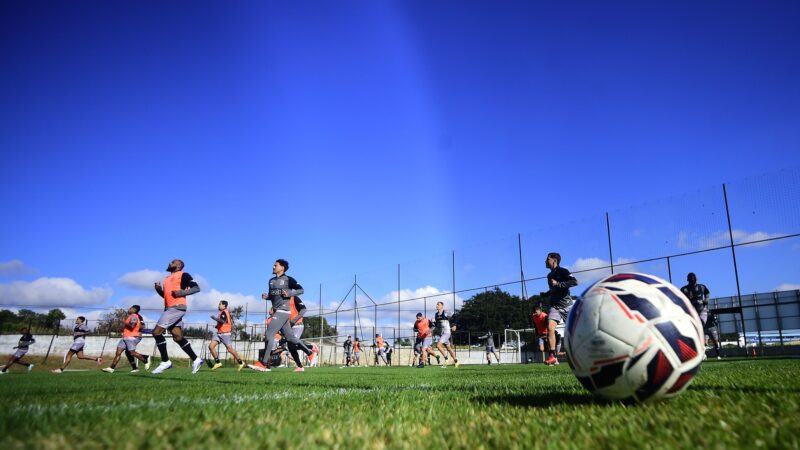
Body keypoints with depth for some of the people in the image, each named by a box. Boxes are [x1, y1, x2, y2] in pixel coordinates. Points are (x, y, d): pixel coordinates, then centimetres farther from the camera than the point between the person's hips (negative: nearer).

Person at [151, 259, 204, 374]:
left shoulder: (183, 275, -3)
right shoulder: (168, 278, 23)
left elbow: (196, 288, -9)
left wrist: (182, 292, -20)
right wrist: (159, 290, 11)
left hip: (177, 308, -9)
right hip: (170, 308, 9)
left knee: (157, 332, -13)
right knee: (178, 337, 7)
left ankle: (165, 362, -6)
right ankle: (196, 360, 13)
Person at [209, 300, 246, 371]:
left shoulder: (224, 312, -14)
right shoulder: (222, 312, 16)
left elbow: (222, 321, -34)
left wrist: (214, 318, -21)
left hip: (225, 334, -9)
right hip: (218, 333, 10)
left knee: (230, 349, -4)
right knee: (211, 346, -4)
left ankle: (240, 362, 11)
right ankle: (217, 362, 3)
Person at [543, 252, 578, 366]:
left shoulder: (562, 271, -5)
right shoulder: (550, 275, 17)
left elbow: (575, 282, -20)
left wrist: (558, 284, -21)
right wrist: (545, 295, 14)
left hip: (566, 305, -5)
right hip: (555, 306, 5)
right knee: (550, 328, -16)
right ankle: (553, 356, -18)